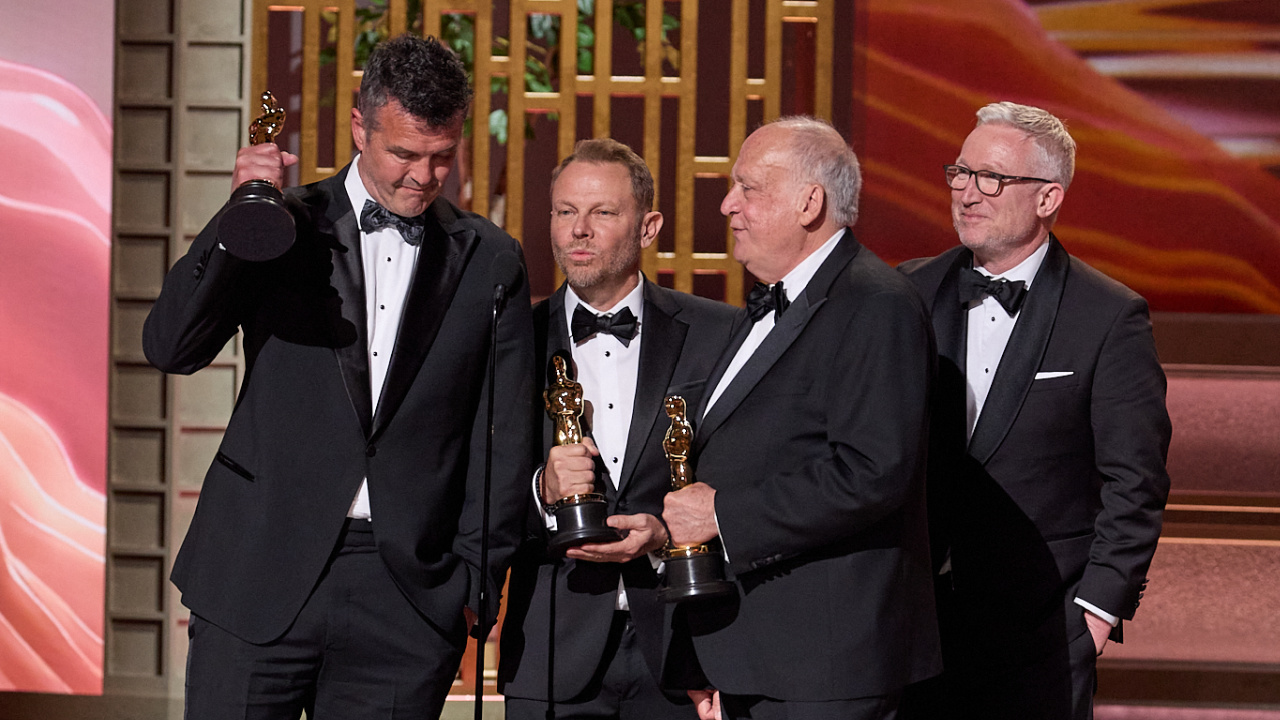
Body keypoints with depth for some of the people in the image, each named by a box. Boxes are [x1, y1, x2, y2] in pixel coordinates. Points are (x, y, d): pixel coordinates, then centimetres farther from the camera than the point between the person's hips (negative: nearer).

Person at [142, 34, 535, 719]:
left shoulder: (488, 260, 8)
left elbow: (503, 433, 9)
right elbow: (170, 347, -4)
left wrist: (476, 577, 3)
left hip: (407, 592, 1)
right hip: (261, 580, 0)